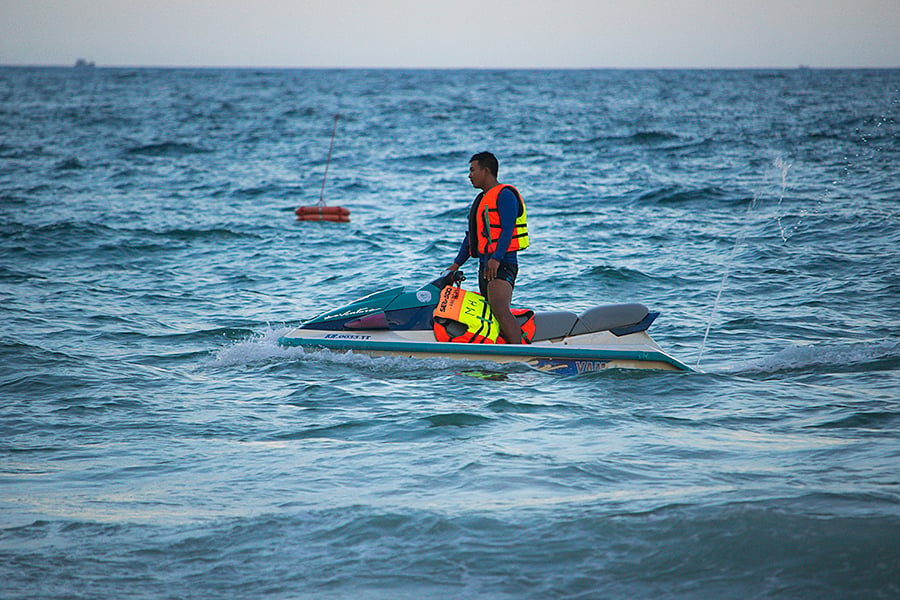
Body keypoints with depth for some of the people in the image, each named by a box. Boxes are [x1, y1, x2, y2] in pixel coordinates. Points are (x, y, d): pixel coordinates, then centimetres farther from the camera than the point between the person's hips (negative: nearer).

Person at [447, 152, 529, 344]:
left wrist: (496, 259, -27)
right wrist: (456, 264, 21)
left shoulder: (505, 195, -5)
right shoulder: (481, 199, 25)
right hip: (485, 265, 10)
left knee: (500, 311, -25)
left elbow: (507, 229, -17)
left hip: (501, 265, -10)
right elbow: (471, 235, 27)